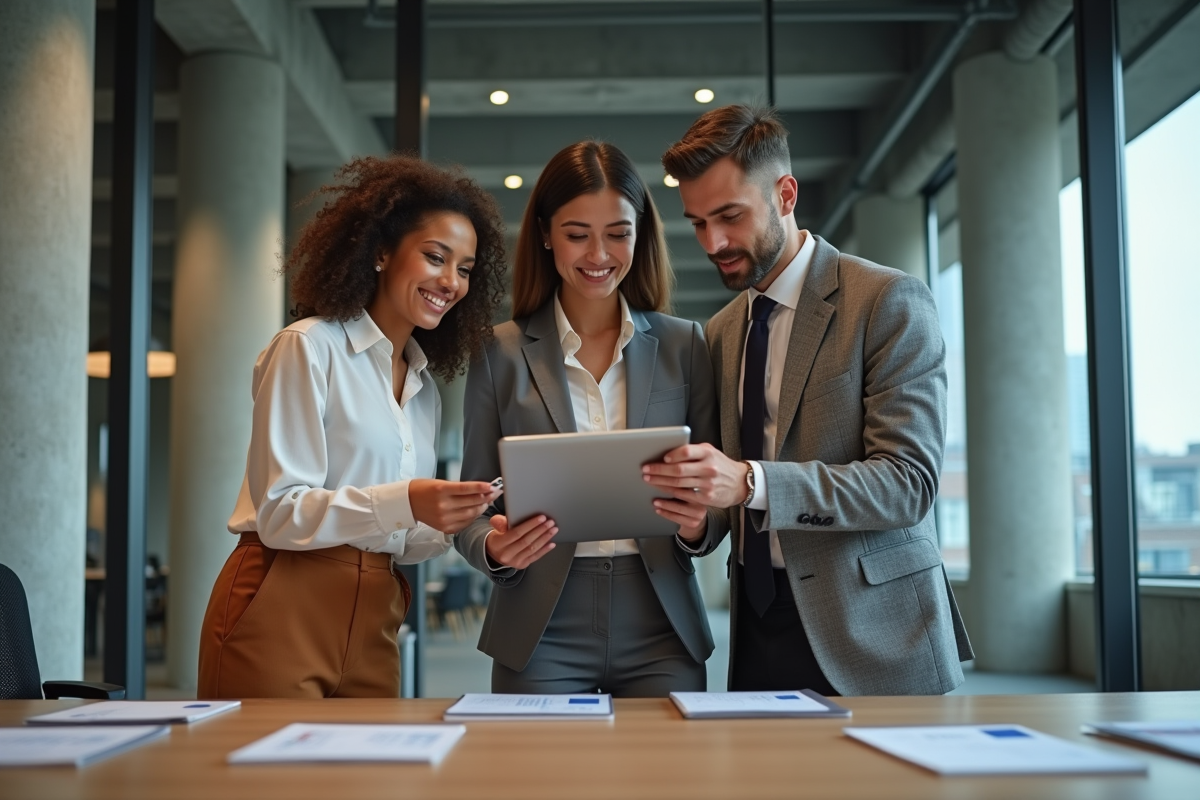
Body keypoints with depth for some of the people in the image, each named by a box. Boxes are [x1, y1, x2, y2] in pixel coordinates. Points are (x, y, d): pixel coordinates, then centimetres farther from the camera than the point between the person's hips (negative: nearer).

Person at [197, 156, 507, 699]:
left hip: (371, 624, 6)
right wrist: (401, 503, -24)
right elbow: (278, 514, -12)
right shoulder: (309, 349, -5)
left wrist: (444, 526, -4)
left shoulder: (425, 390, 15)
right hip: (282, 614, -6)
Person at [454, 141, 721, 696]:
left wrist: (700, 522, -14)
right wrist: (493, 548, -17)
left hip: (661, 629, 1)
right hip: (540, 634, -1)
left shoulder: (684, 345, 6)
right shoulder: (501, 353, 3)